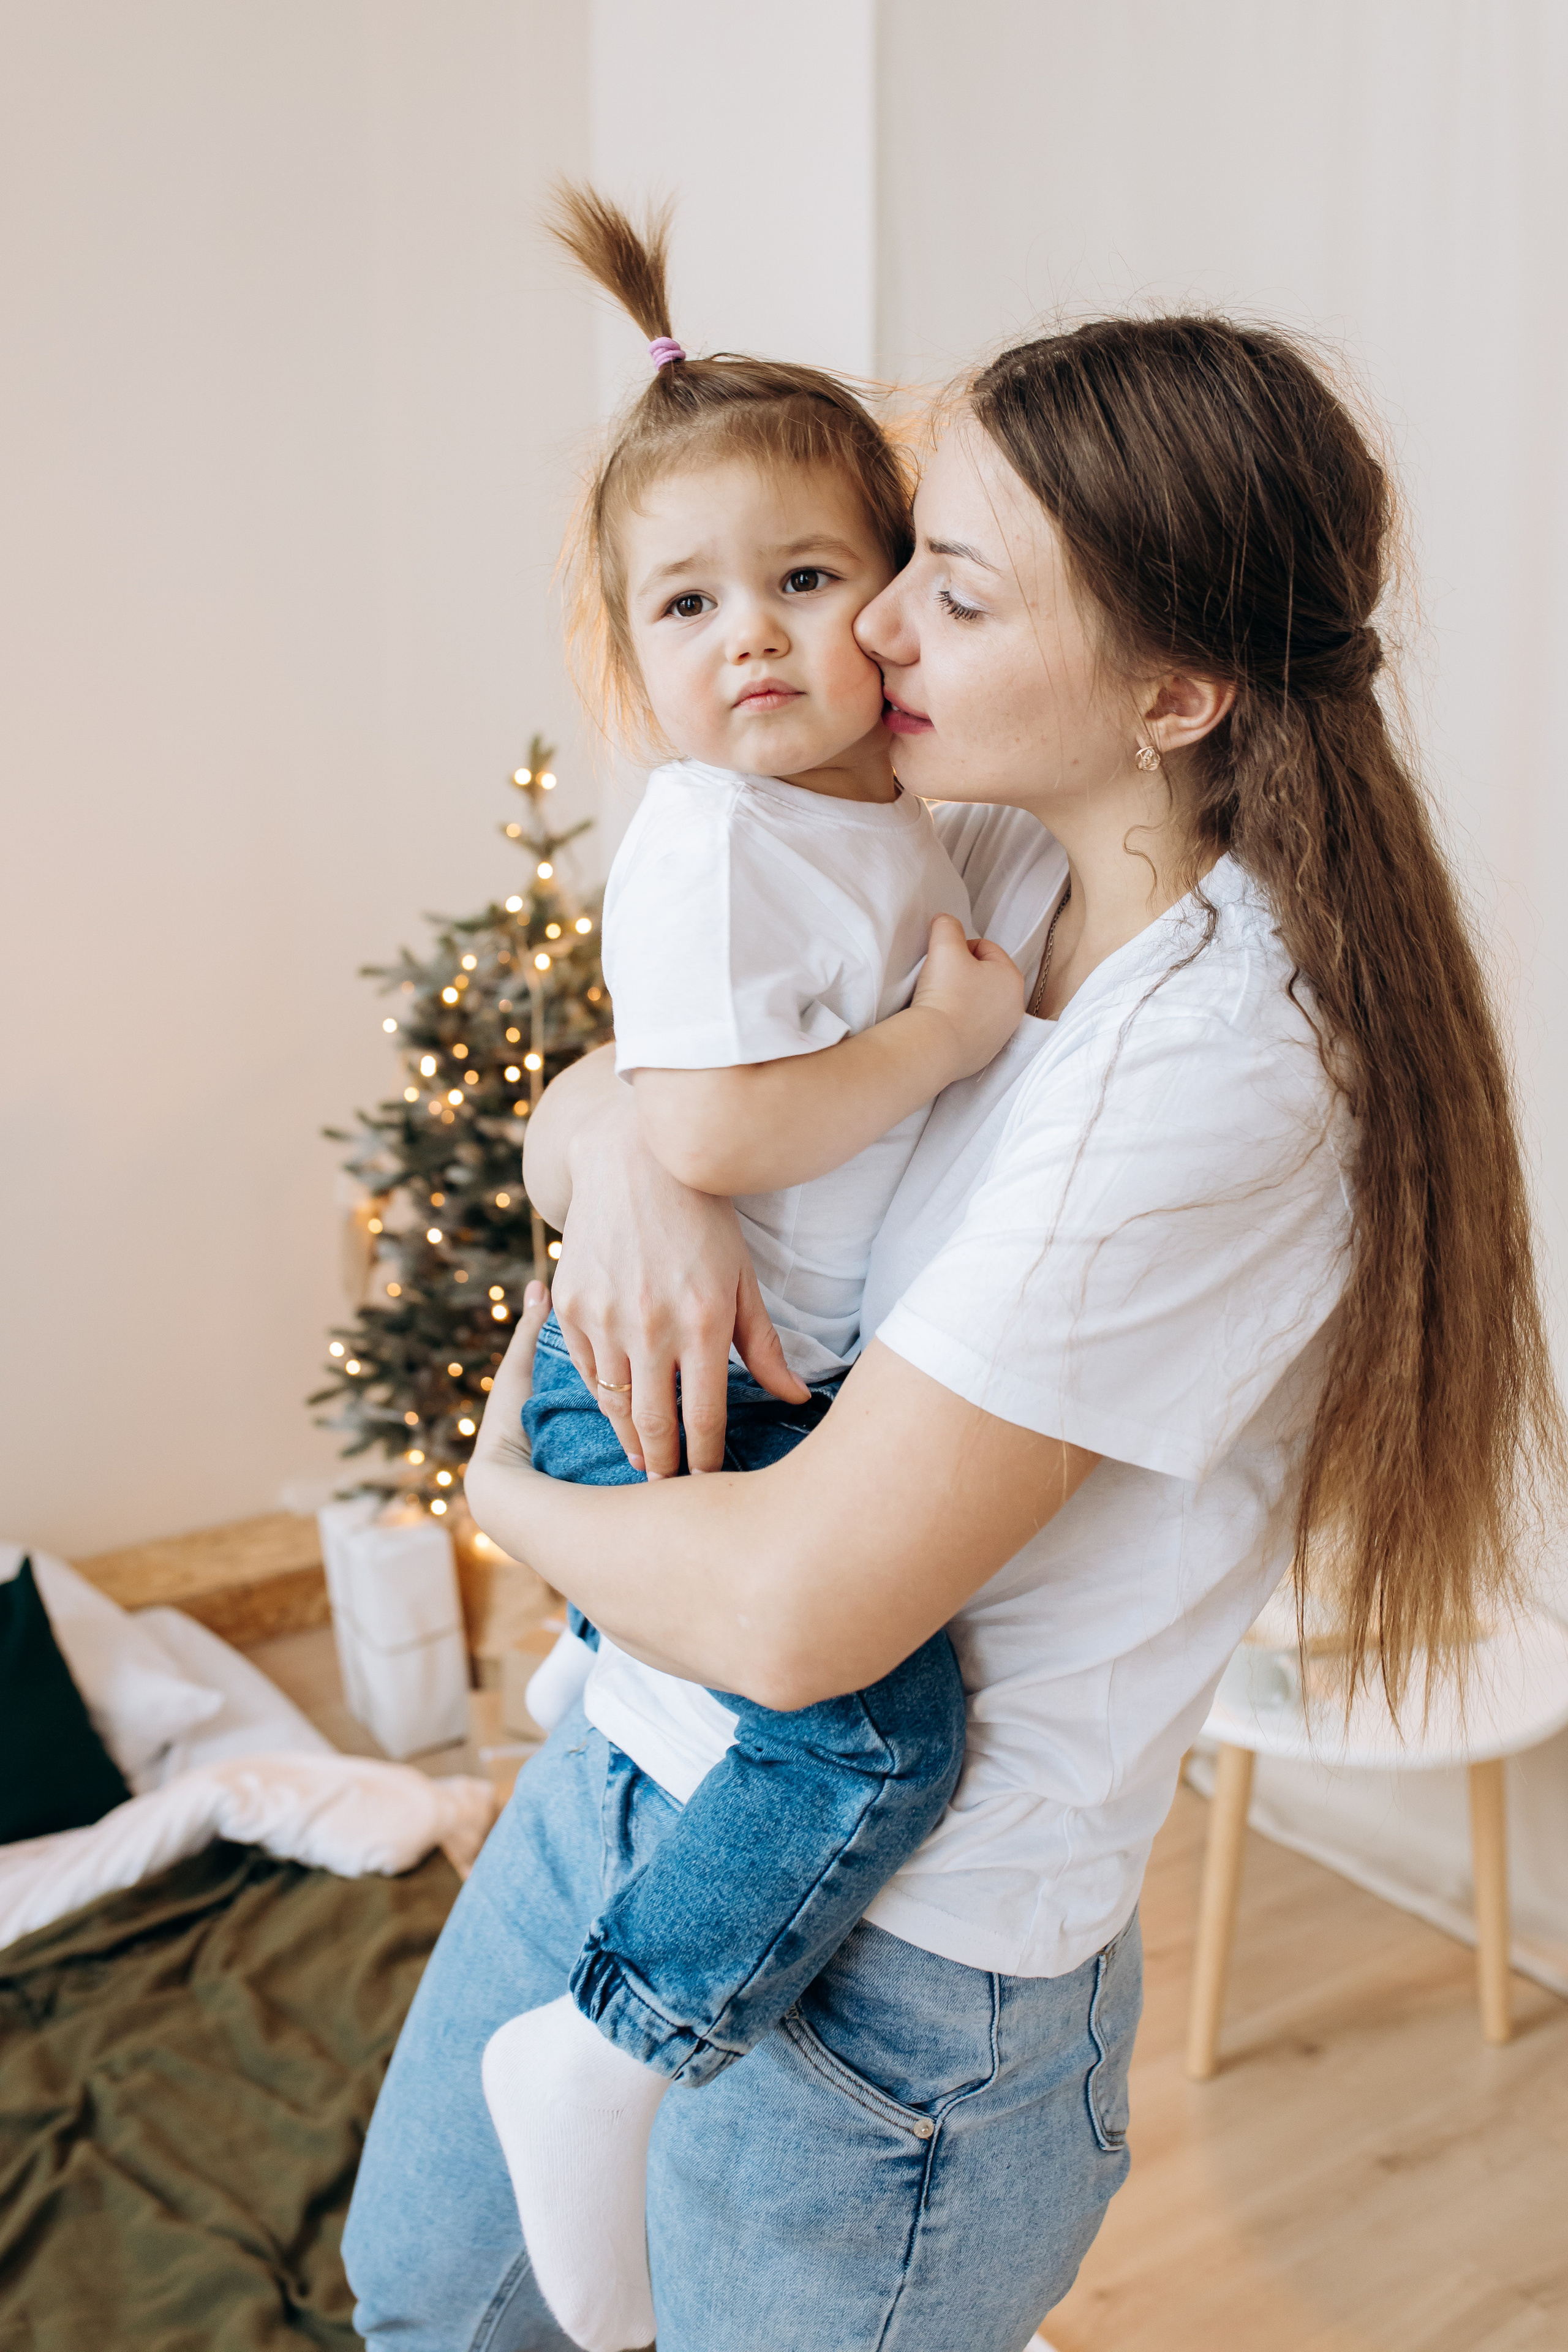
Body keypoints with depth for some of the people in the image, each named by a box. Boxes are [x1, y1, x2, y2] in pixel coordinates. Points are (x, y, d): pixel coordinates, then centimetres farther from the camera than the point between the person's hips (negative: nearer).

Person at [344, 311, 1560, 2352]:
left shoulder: (1217, 1061, -27)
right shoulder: (995, 863, -2)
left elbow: (795, 1609, -28)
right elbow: (586, 1092, 5)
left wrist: (518, 1497, -9)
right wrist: (619, 1143, -19)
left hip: (878, 1974, -8)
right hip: (635, 1765, 8)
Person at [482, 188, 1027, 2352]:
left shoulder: (895, 816, 8)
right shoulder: (710, 839, -20)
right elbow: (702, 1131, -29)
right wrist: (947, 1035, -21)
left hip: (800, 1363, 9)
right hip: (671, 1367, -9)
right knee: (876, 1717, -24)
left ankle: (610, 1637, 57)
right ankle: (607, 2060, -7)